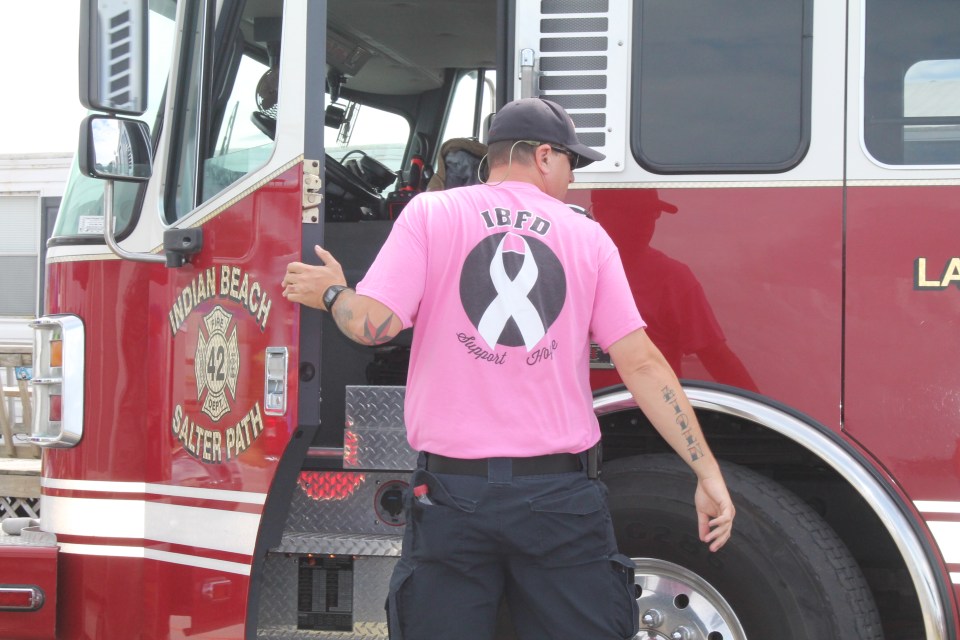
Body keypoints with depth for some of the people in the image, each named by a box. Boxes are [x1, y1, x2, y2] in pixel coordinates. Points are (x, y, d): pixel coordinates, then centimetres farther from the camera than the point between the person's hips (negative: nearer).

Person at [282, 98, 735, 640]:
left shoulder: (431, 213, 3)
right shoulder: (588, 236, 6)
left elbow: (374, 324, -8)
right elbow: (641, 362, 2)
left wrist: (331, 293, 15)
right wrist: (707, 470, 4)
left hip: (454, 489, 0)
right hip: (561, 494, 0)